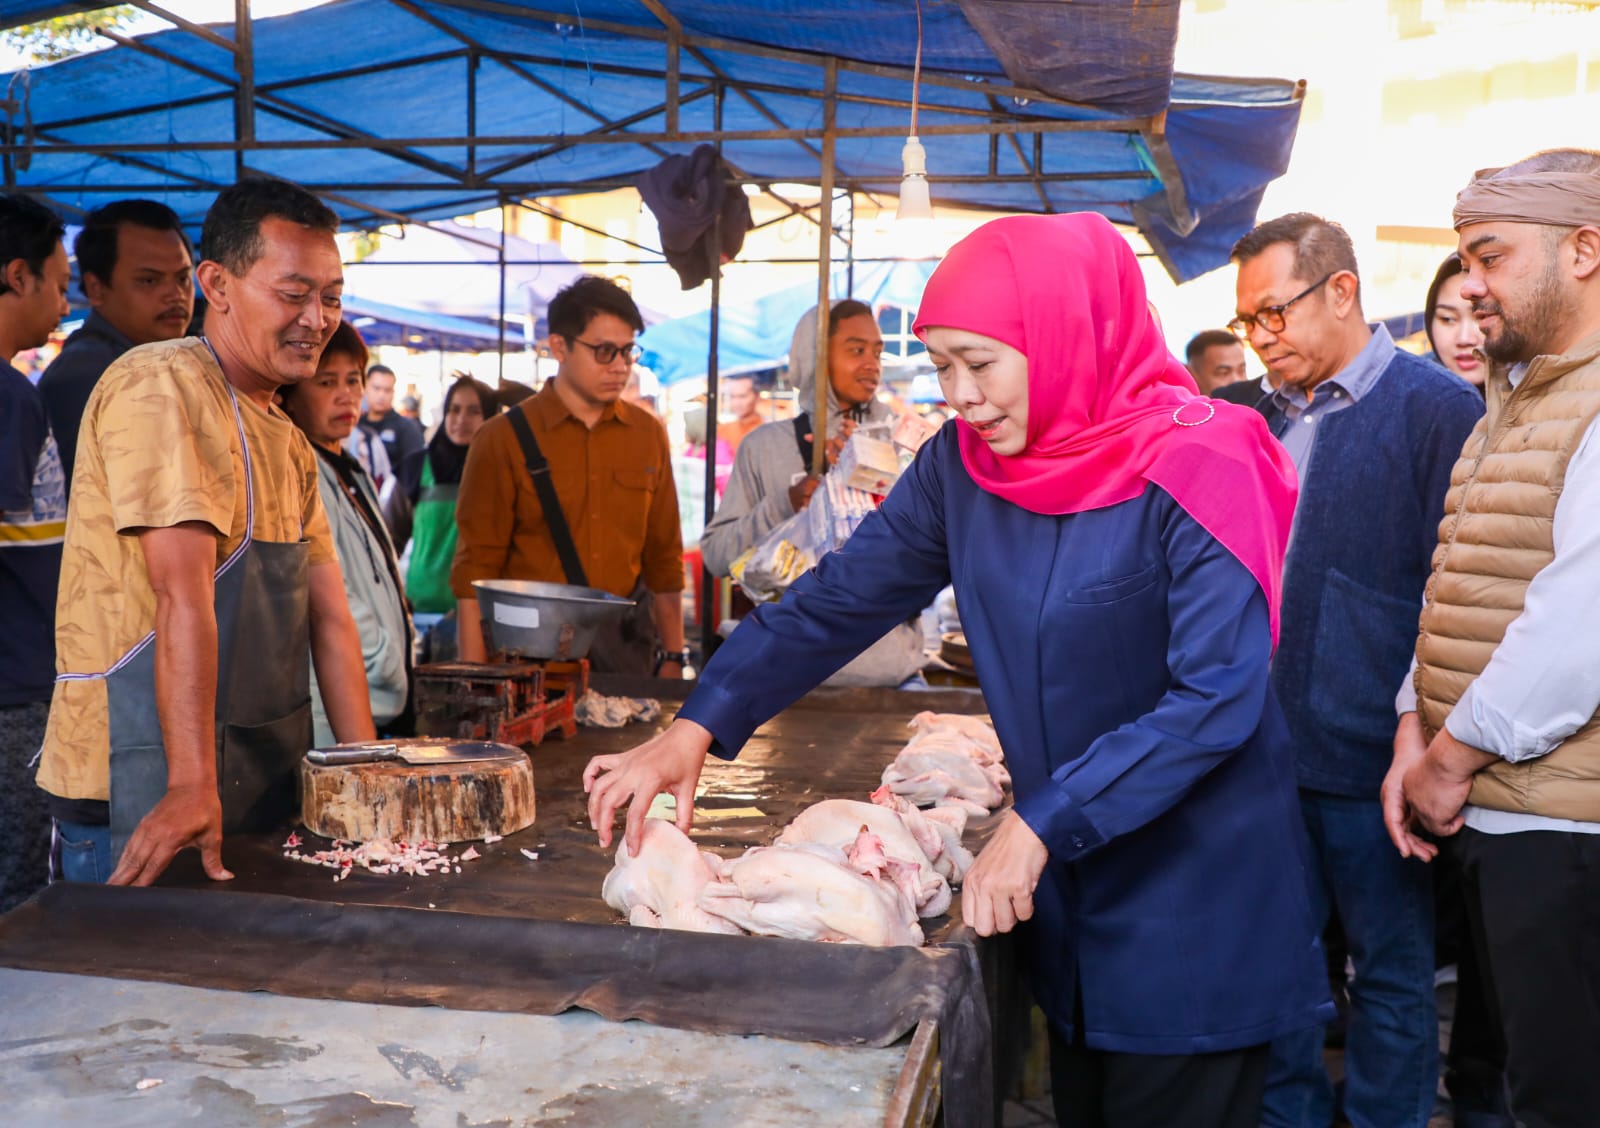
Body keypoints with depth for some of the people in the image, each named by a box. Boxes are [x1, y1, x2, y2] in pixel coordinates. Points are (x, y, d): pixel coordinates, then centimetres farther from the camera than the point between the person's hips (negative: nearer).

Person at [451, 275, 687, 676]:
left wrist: (672, 656, 9)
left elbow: (664, 557, 11)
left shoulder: (648, 435, 7)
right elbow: (476, 567, -4)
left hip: (627, 645, 3)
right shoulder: (504, 440, -3)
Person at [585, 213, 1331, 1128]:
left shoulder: (1193, 468, -20)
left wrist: (1043, 822, -29)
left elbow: (1218, 695, -25)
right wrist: (698, 729, -11)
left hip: (1194, 905, -5)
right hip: (1067, 888, 6)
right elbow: (842, 598, -2)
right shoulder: (963, 464, -3)